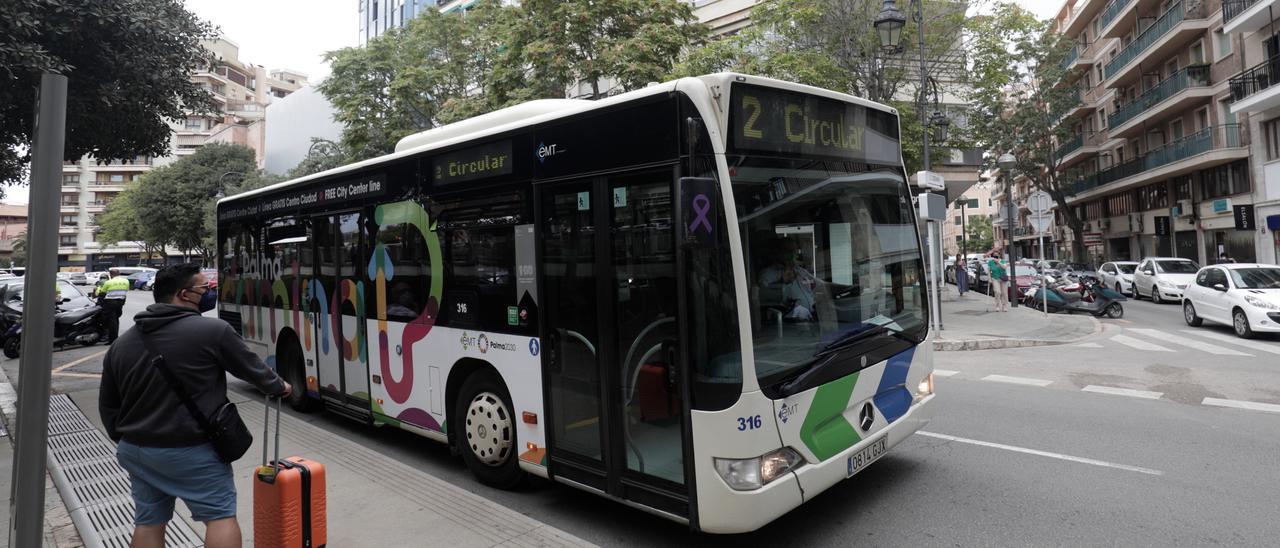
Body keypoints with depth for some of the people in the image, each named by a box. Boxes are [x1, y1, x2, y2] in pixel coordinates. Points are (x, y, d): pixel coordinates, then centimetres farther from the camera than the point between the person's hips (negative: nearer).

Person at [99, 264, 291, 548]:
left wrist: (126, 440, 24)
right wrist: (279, 386, 17)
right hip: (191, 451, -7)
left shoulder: (122, 342, 7)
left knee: (148, 521, 18)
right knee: (221, 516, 2)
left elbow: (108, 405, 13)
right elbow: (252, 369, -2)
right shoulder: (214, 331, -14)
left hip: (134, 450, 7)